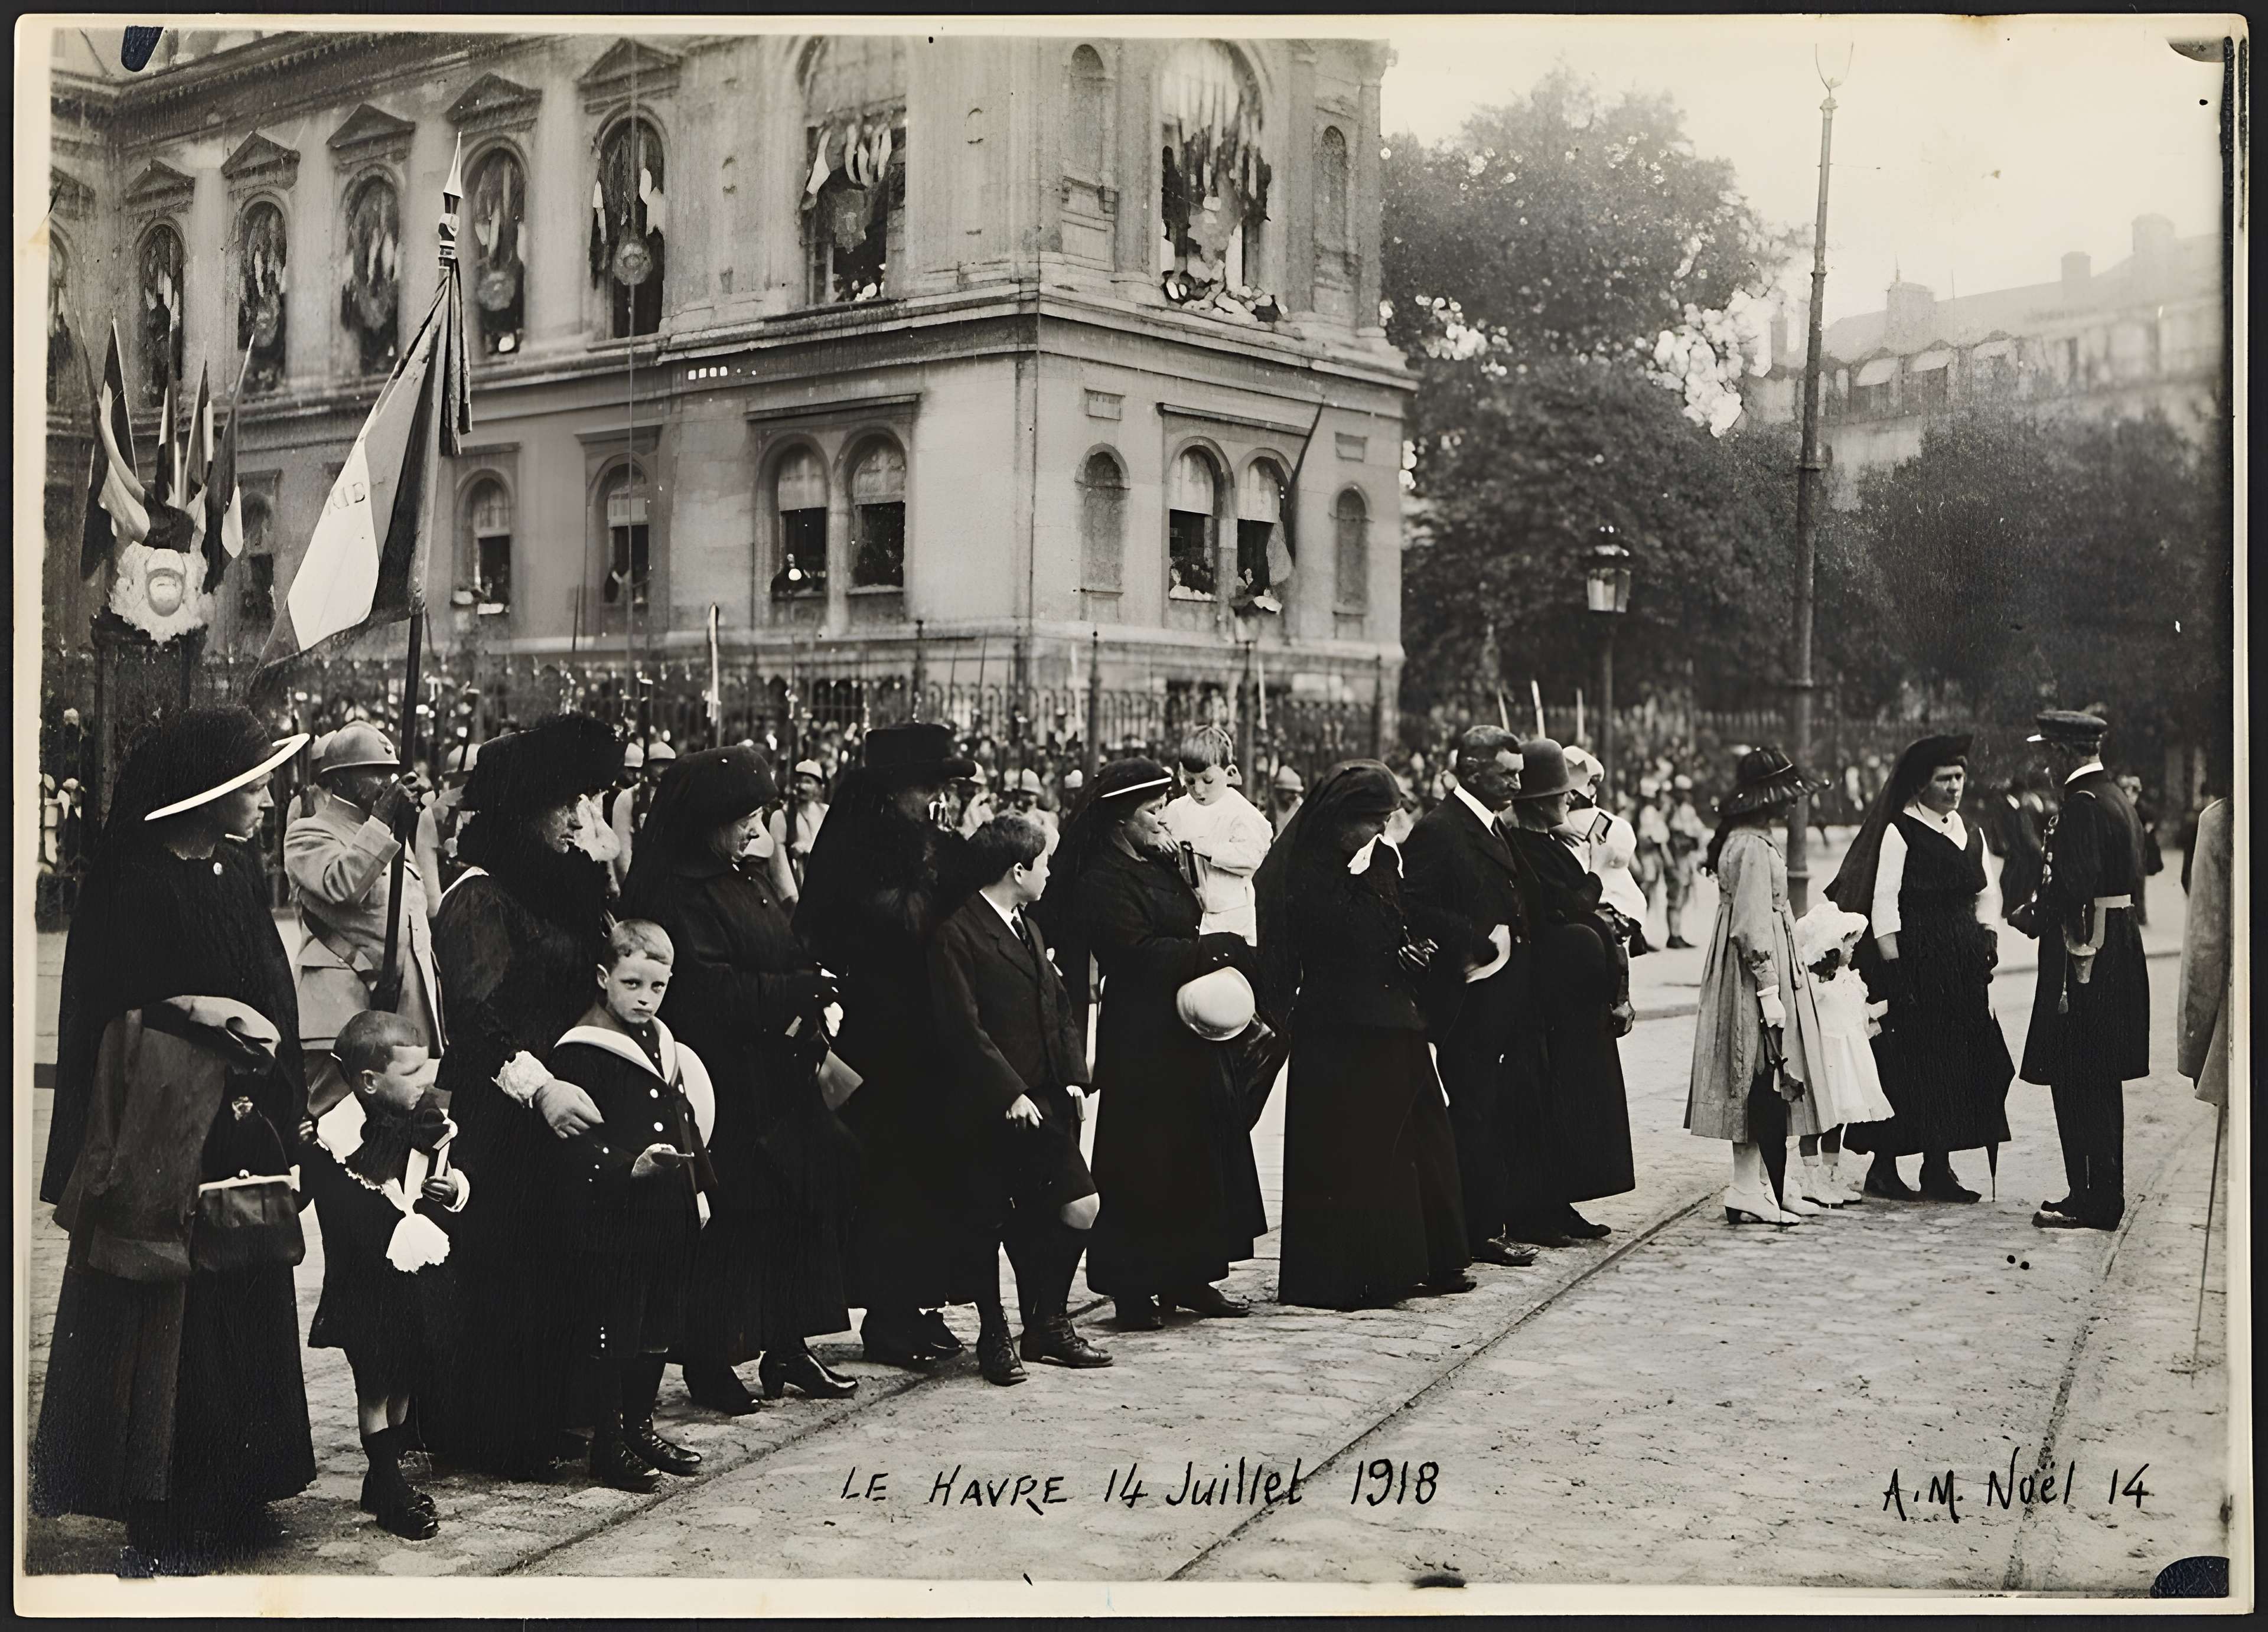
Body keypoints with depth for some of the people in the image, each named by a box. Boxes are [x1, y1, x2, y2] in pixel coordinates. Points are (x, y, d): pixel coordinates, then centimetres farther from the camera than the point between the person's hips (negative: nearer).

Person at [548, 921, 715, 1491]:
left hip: (670, 1217, 8)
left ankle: (640, 1426, 29)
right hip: (611, 1220, -8)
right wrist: (629, 1167, -30)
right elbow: (576, 1141, -18)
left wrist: (698, 1185, 17)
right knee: (612, 1333, 0)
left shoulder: (667, 1049, 14)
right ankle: (608, 1445, 10)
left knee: (660, 1328, 15)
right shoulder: (580, 1053, -12)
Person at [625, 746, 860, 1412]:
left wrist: (805, 1015, -4)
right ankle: (709, 1363, 10)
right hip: (720, 1086, -8)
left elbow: (791, 956, 17)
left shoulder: (754, 882, 13)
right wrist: (806, 989, -15)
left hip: (778, 1077, 8)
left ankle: (787, 1346, 19)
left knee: (798, 1205, 8)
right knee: (726, 1214, -3)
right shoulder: (671, 895, -13)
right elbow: (709, 992, -19)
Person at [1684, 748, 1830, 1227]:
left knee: (1755, 1092, 12)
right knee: (1769, 1090, -7)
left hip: (1743, 976, 10)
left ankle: (1750, 1192, 15)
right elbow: (1755, 924, -21)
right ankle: (1759, 1195, -6)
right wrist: (1770, 990, -20)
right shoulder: (1755, 847, -18)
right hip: (1758, 974, -10)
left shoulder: (1740, 840, 13)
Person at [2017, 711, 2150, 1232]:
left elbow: (2073, 886, -25)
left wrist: (2036, 918, -8)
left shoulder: (2082, 804, -17)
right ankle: (2103, 1194, 22)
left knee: (2078, 1085, -5)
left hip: (2084, 957, -10)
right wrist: (2045, 912, 16)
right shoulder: (2117, 799, 14)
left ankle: (2091, 1199, -2)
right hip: (2118, 951, 10)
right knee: (2100, 1085, 15)